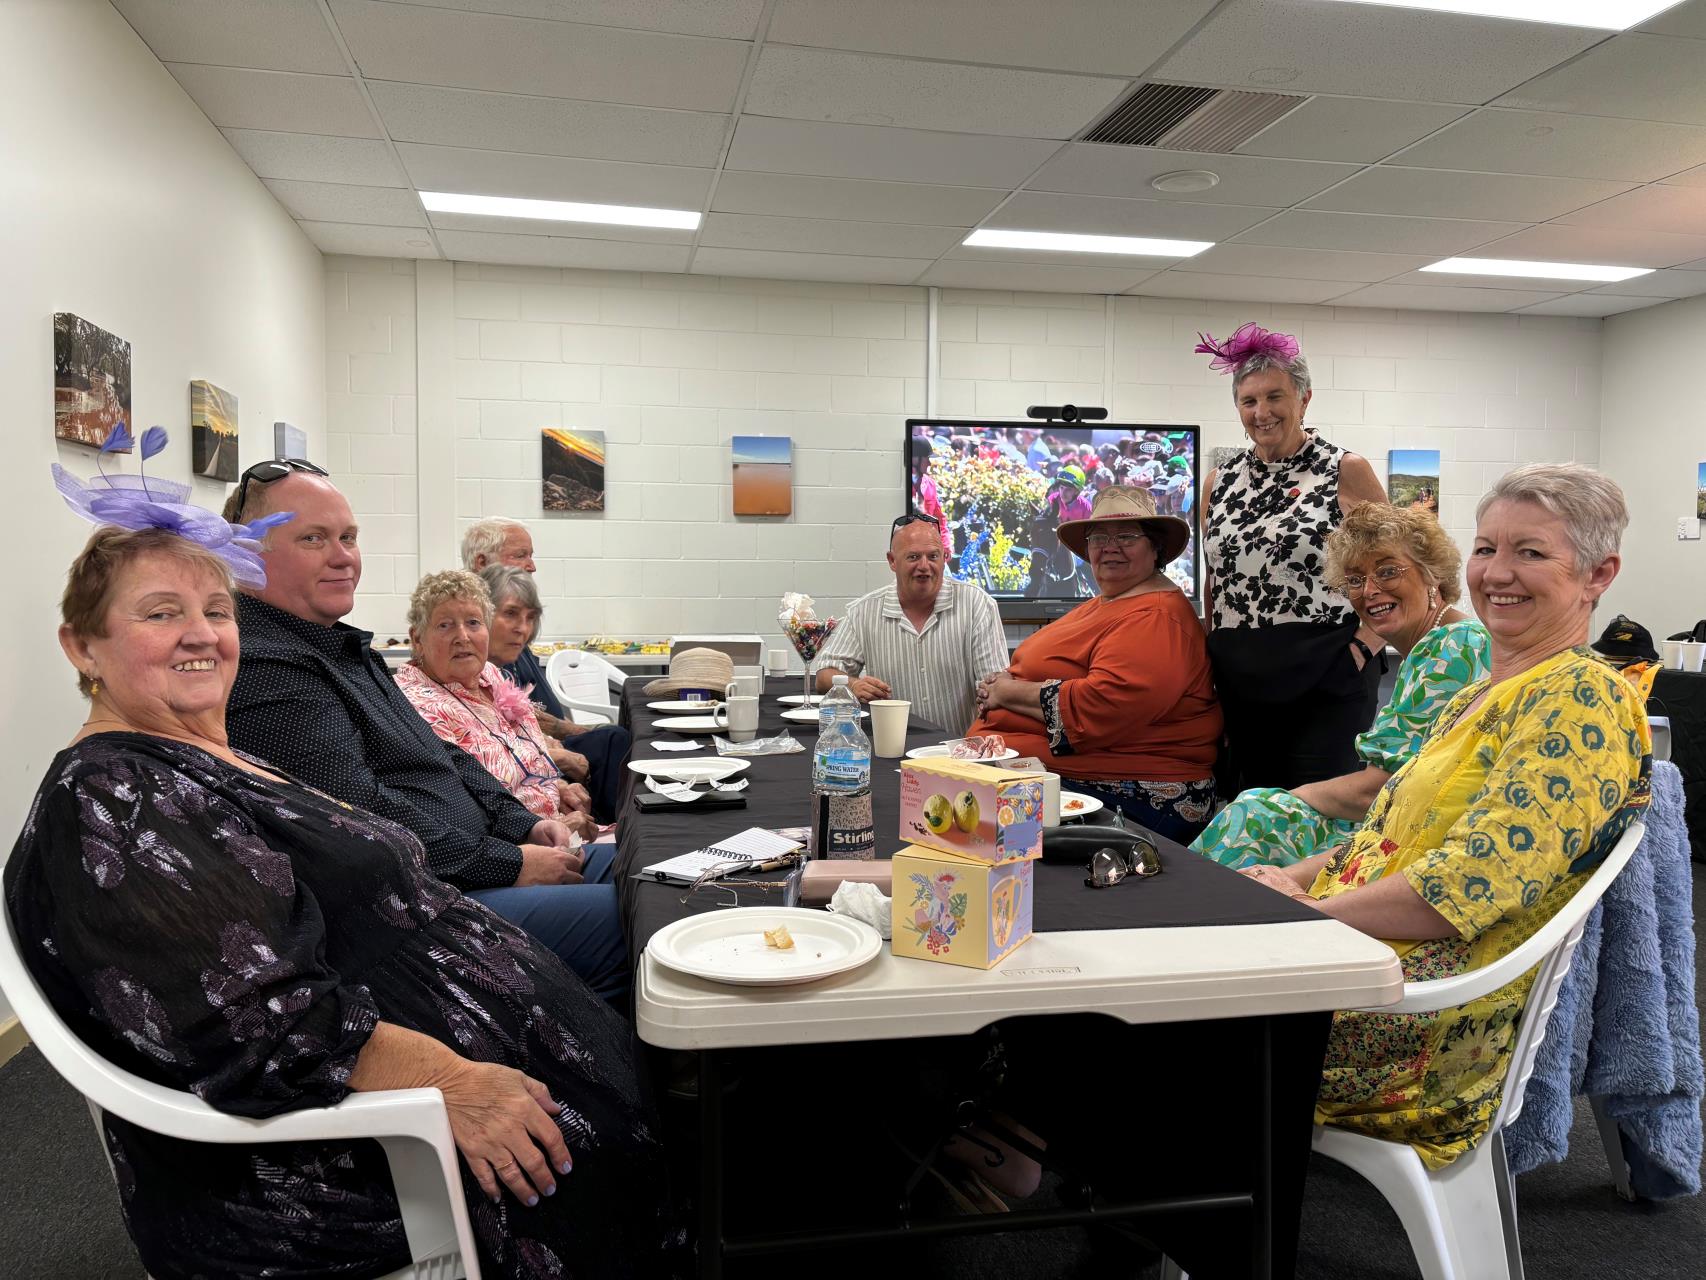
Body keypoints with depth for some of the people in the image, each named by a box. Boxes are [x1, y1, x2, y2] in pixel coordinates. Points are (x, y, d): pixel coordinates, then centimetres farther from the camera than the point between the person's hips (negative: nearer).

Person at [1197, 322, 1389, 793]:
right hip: (1240, 683, 4)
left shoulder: (1345, 471, -2)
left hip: (1326, 680, -4)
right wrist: (1207, 657, 10)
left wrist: (1363, 645, -9)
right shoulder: (1220, 482, 11)